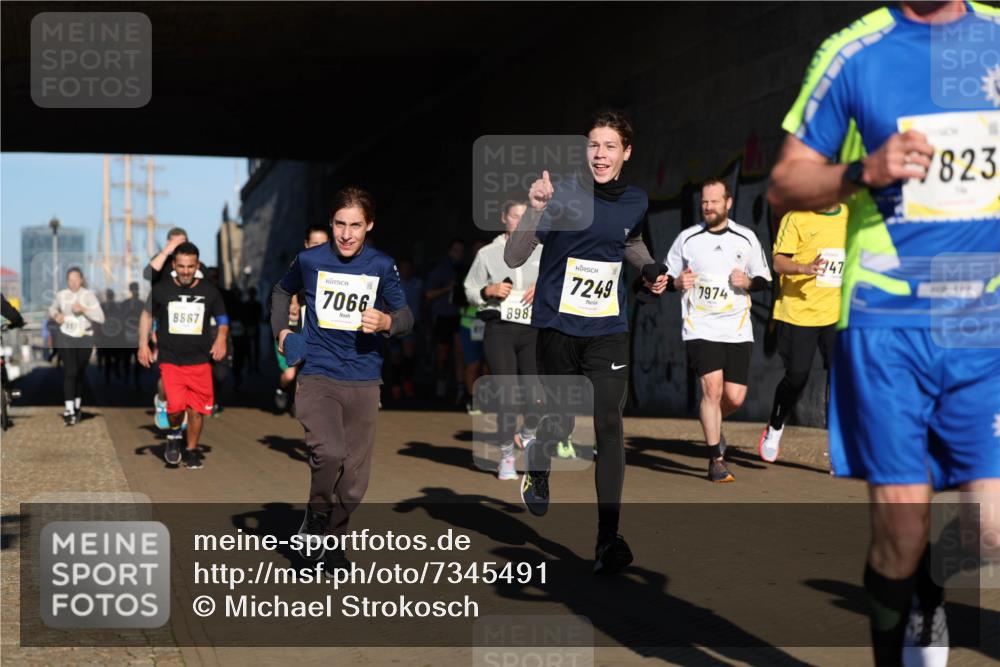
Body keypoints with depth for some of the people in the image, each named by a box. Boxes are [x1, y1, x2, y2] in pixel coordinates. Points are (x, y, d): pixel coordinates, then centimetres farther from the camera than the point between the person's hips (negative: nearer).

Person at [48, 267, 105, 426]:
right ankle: (69, 411, -15)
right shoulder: (61, 295, 0)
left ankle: (77, 407, 27)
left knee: (80, 373, 11)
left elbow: (100, 318, -14)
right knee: (70, 372, -12)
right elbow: (52, 309, 20)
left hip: (85, 339, 0)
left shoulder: (89, 295, -8)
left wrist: (83, 309, -25)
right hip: (66, 338, 0)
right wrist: (56, 315, -3)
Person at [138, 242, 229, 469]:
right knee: (176, 406, -17)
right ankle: (174, 434, 15)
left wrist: (221, 338, -6)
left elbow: (222, 320, 14)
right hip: (170, 359, -1)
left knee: (197, 410, 2)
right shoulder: (161, 290, 0)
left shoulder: (210, 291, 2)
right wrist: (143, 344, 8)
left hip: (200, 361, 1)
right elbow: (148, 314, 15)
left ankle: (192, 451, 23)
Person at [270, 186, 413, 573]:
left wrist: (386, 321, -18)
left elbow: (406, 316, 3)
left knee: (354, 476, 7)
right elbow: (283, 290, 22)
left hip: (363, 381, 2)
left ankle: (332, 539, 29)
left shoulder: (382, 266, 0)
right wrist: (281, 330, 12)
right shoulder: (310, 260, 0)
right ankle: (316, 515, 2)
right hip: (317, 376, -2)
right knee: (328, 453, -26)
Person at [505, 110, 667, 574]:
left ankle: (608, 537, -6)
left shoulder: (636, 201, 3)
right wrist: (535, 210, -34)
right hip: (557, 327, -2)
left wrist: (652, 270, 9)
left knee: (608, 426, -8)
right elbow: (513, 259, -19)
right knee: (561, 421, 9)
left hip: (607, 331, 2)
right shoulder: (564, 195, -13)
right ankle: (536, 469, 45)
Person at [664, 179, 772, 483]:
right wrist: (678, 282, -11)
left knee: (735, 397, -3)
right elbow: (667, 278, 11)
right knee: (712, 388, -16)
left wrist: (747, 281, -8)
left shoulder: (746, 238, 6)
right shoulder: (687, 238, 4)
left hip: (737, 329, 2)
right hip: (700, 328, -2)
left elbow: (764, 280, 13)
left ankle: (710, 421, 33)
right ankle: (716, 460, -3)